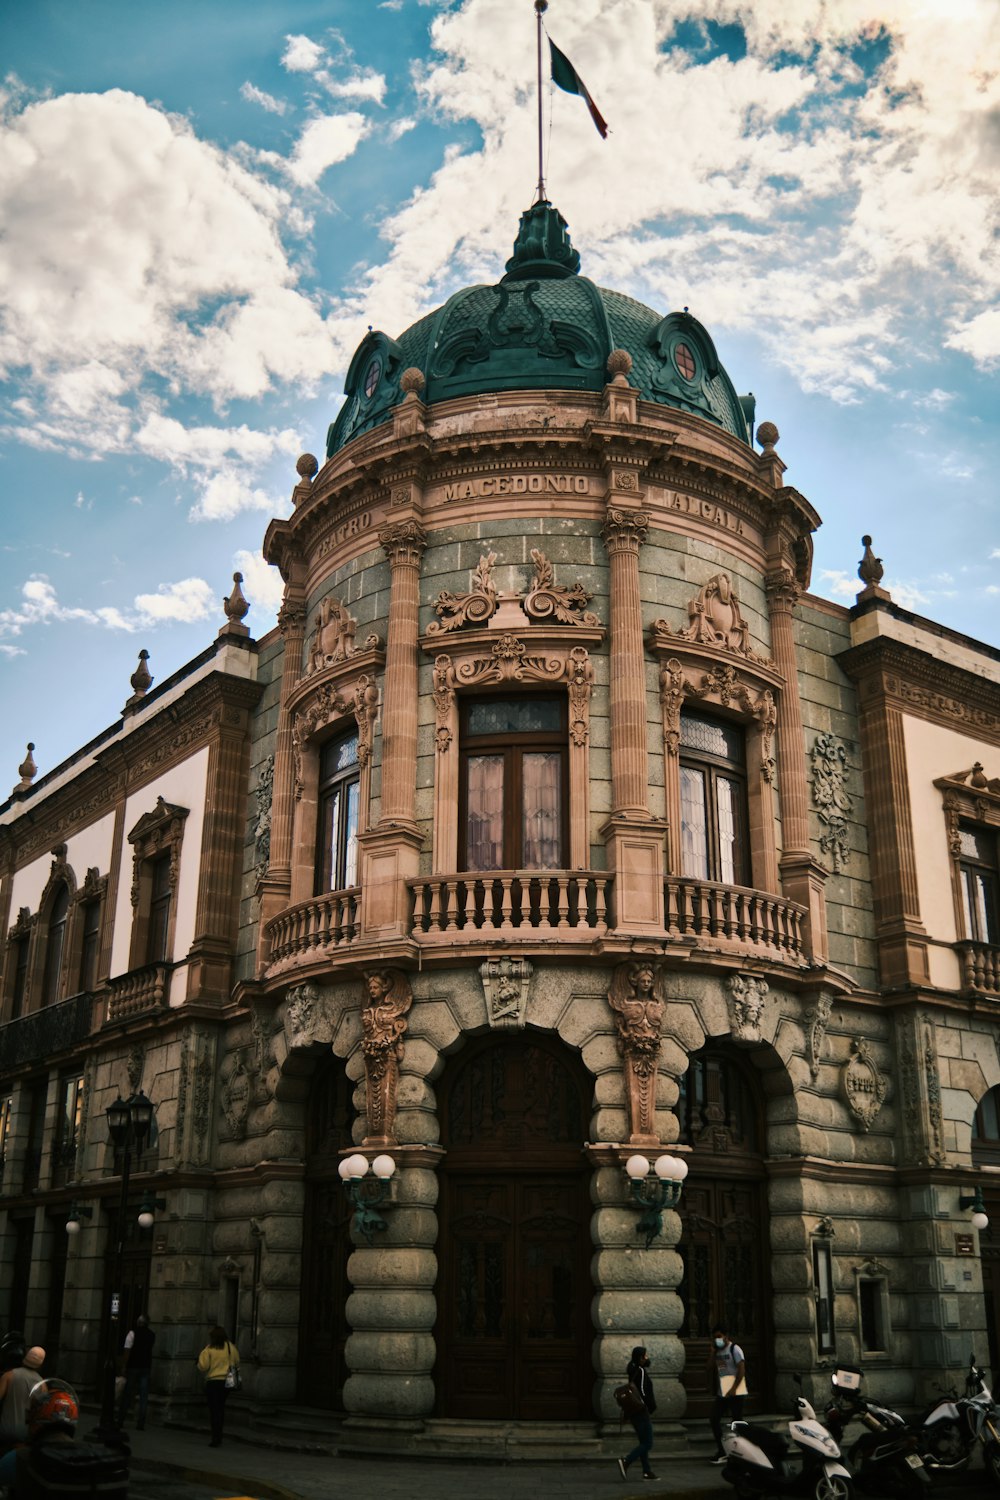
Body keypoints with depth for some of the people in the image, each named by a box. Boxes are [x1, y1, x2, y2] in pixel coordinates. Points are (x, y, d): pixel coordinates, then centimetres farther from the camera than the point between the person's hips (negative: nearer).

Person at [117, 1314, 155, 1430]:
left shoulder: (133, 1333, -6)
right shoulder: (152, 1335, 8)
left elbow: (127, 1351, -10)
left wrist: (124, 1367, -7)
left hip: (133, 1367, -3)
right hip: (146, 1367, 3)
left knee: (127, 1395, 7)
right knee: (144, 1397, 4)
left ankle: (120, 1421, 11)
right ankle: (141, 1424, 1)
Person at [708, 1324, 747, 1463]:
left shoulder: (734, 1349, -8)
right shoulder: (716, 1351, 12)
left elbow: (742, 1369, -15)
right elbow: (710, 1370, 7)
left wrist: (733, 1389, -20)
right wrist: (712, 1352, -2)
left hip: (736, 1393, -7)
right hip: (722, 1393, 7)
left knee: (736, 1422, -2)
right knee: (714, 1419, 1)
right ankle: (721, 1451, 9)